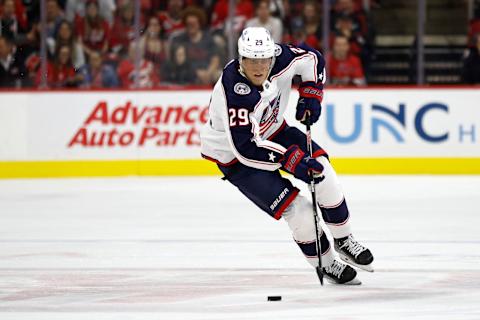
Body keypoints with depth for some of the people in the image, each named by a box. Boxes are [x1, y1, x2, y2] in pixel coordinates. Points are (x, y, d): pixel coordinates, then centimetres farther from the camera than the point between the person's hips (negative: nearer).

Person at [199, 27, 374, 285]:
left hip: (273, 131, 7)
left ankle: (343, 240, 16)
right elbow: (245, 148, -37)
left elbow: (312, 58, 3)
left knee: (321, 169, -5)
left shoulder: (279, 58, -20)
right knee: (296, 209, -13)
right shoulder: (234, 92, -38)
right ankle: (325, 265, 11)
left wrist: (310, 94, -9)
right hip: (234, 155, -7)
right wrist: (291, 159, -38)